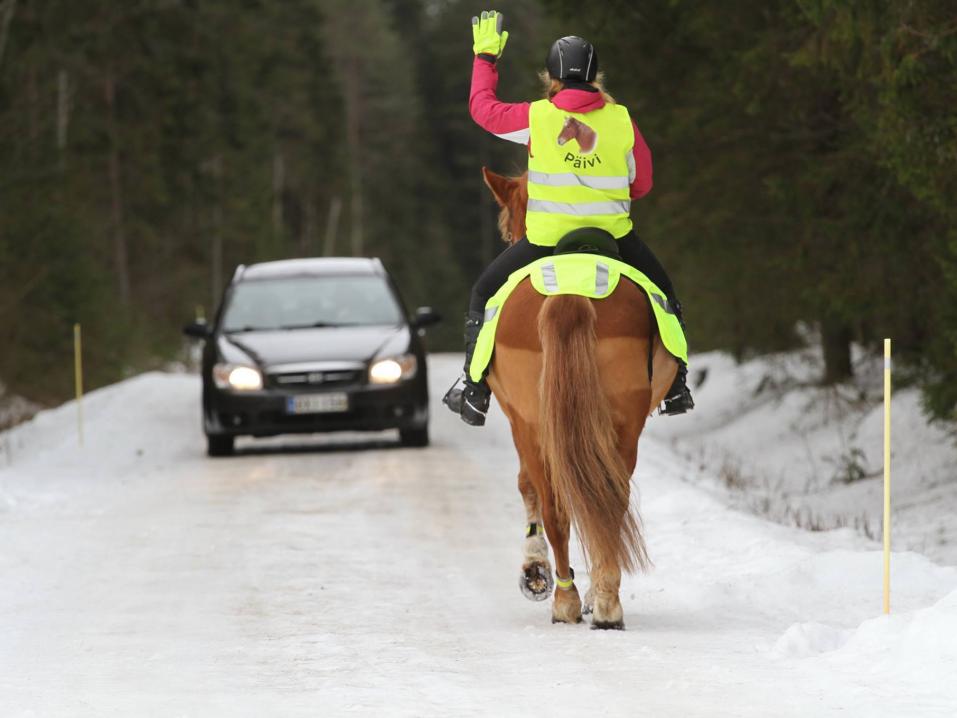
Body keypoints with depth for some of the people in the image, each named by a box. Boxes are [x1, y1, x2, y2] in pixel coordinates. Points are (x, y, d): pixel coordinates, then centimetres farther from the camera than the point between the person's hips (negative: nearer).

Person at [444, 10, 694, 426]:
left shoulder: (536, 117, -9)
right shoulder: (621, 119, -4)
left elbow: (482, 107, 8)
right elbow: (641, 183, 6)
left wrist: (485, 56, 21)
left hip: (547, 238, -1)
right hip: (614, 235, 1)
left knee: (484, 295, 18)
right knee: (663, 296, 26)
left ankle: (474, 394, 13)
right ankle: (676, 388, 24)